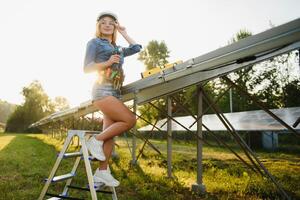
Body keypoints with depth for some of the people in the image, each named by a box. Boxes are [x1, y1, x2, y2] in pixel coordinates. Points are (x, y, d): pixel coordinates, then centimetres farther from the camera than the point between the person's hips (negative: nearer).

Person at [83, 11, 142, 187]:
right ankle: (96, 140, -7)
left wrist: (124, 33, 26)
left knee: (110, 133, 1)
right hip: (103, 91, -7)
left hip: (116, 93, 7)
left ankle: (102, 171, 5)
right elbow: (86, 68, -3)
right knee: (130, 120, -19)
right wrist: (108, 62, -15)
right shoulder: (94, 43, 5)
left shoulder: (118, 49, 22)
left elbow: (137, 48, 25)